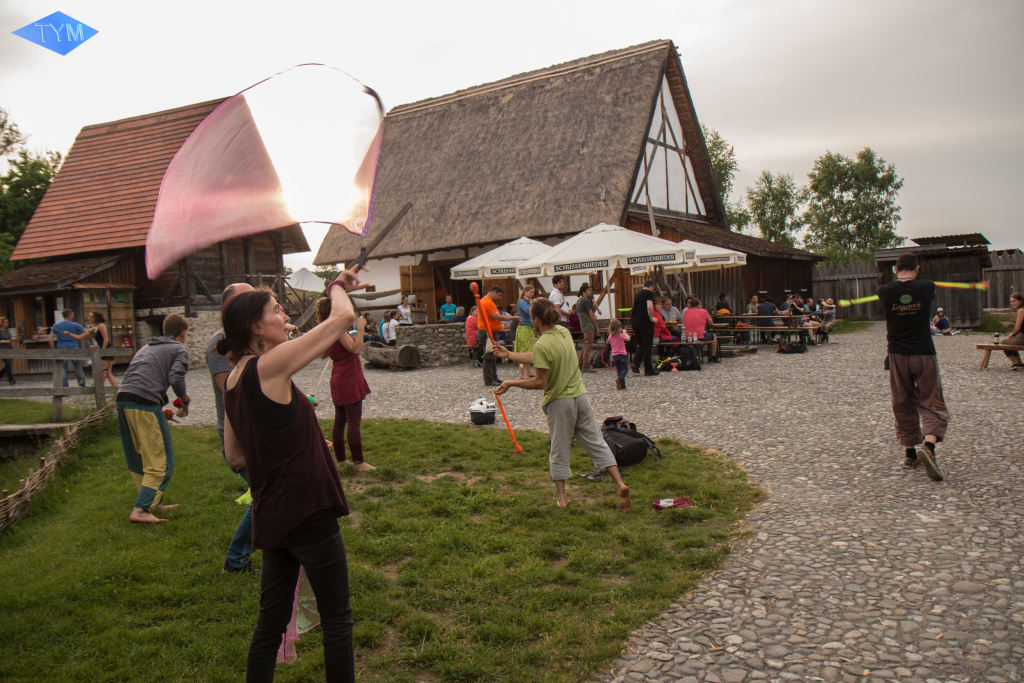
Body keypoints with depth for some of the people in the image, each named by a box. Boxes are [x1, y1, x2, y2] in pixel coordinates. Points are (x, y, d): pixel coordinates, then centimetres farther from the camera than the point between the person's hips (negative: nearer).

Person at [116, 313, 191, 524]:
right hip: (145, 403, -8)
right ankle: (140, 510, -9)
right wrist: (185, 401, 8)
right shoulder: (180, 349, 7)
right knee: (161, 462, -2)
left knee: (138, 459, 17)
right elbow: (176, 378, -10)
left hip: (123, 398, 8)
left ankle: (154, 502, 26)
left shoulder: (147, 347, 29)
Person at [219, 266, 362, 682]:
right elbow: (344, 317, -17)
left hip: (270, 518, 8)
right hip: (306, 511, -8)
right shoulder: (270, 365, -17)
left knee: (271, 620, 18)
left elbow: (235, 457, 16)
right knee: (337, 617, 7)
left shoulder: (233, 380, 8)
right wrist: (337, 286, 3)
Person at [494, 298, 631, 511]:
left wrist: (511, 383, -10)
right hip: (580, 396, 6)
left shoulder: (542, 345, -20)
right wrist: (508, 354, 19)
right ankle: (619, 483, 3)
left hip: (559, 401, -6)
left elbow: (541, 382, -19)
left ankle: (562, 498, 17)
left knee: (559, 450, 9)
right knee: (596, 443, 12)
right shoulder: (564, 332, 4)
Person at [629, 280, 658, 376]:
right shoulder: (649, 293, -7)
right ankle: (648, 370, 6)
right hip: (645, 322, -7)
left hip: (634, 321, 7)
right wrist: (651, 318, -11)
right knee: (647, 346, 1)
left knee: (641, 344, 18)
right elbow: (649, 307, -22)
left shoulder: (637, 294, 17)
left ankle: (635, 363, -1)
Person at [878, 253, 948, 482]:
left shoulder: (885, 291, -6)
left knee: (903, 404, 12)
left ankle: (910, 453, 17)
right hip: (924, 353, -1)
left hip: (898, 355, 1)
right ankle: (929, 446, -19)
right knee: (931, 403, 4)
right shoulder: (927, 287, -6)